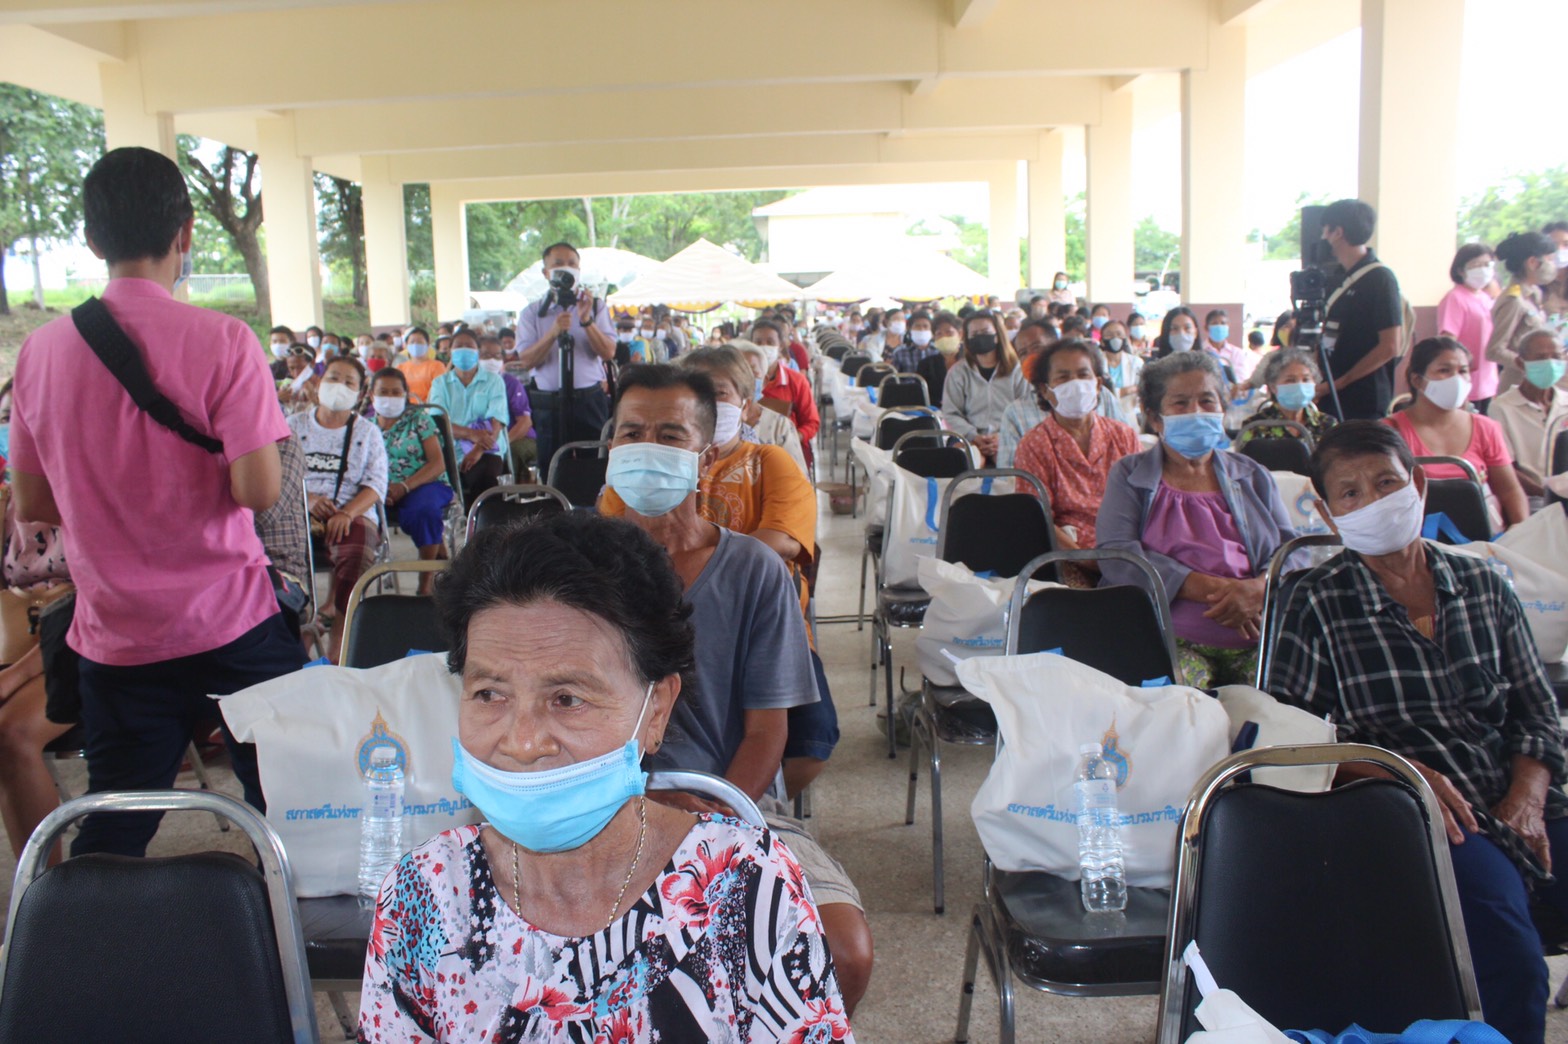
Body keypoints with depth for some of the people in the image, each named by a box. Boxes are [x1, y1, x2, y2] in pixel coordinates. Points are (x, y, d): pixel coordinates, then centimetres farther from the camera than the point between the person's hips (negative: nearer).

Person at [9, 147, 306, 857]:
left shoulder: (41, 351, 1)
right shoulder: (220, 341, -13)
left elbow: (32, 506, 7)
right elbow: (259, 490, -19)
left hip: (113, 638, 4)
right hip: (231, 624, -3)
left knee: (107, 843, 13)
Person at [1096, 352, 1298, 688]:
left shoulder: (1253, 476, 22)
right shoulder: (1128, 476, 13)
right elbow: (1114, 554, -3)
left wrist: (1258, 589, -14)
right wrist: (1211, 590, -14)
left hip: (1258, 638, 4)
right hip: (1174, 642, -3)